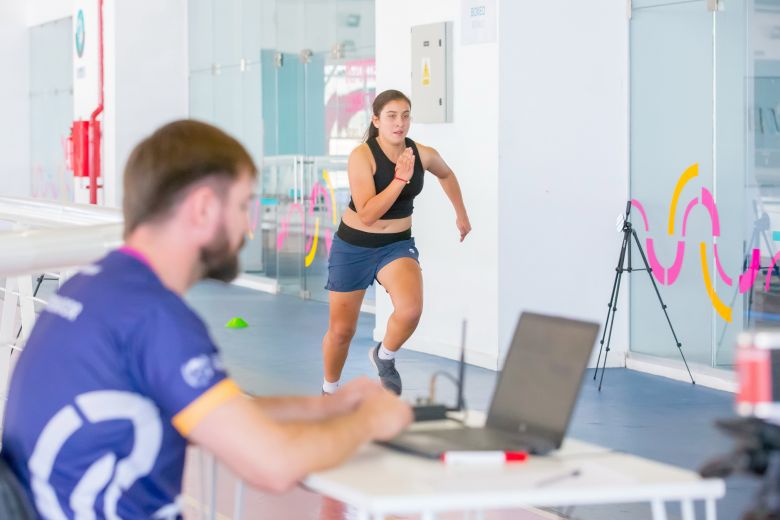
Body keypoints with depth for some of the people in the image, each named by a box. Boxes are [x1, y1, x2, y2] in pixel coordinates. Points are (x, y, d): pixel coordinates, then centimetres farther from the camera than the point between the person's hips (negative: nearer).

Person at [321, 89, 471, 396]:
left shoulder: (424, 154, -7)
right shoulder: (362, 156, -20)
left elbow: (446, 175, 18)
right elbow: (367, 215, -27)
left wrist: (461, 215, 24)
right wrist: (401, 178, -31)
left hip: (397, 244, 2)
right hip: (354, 246, -2)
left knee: (410, 310, -27)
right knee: (341, 330, 8)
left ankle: (384, 357, 5)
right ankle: (329, 389, 37)